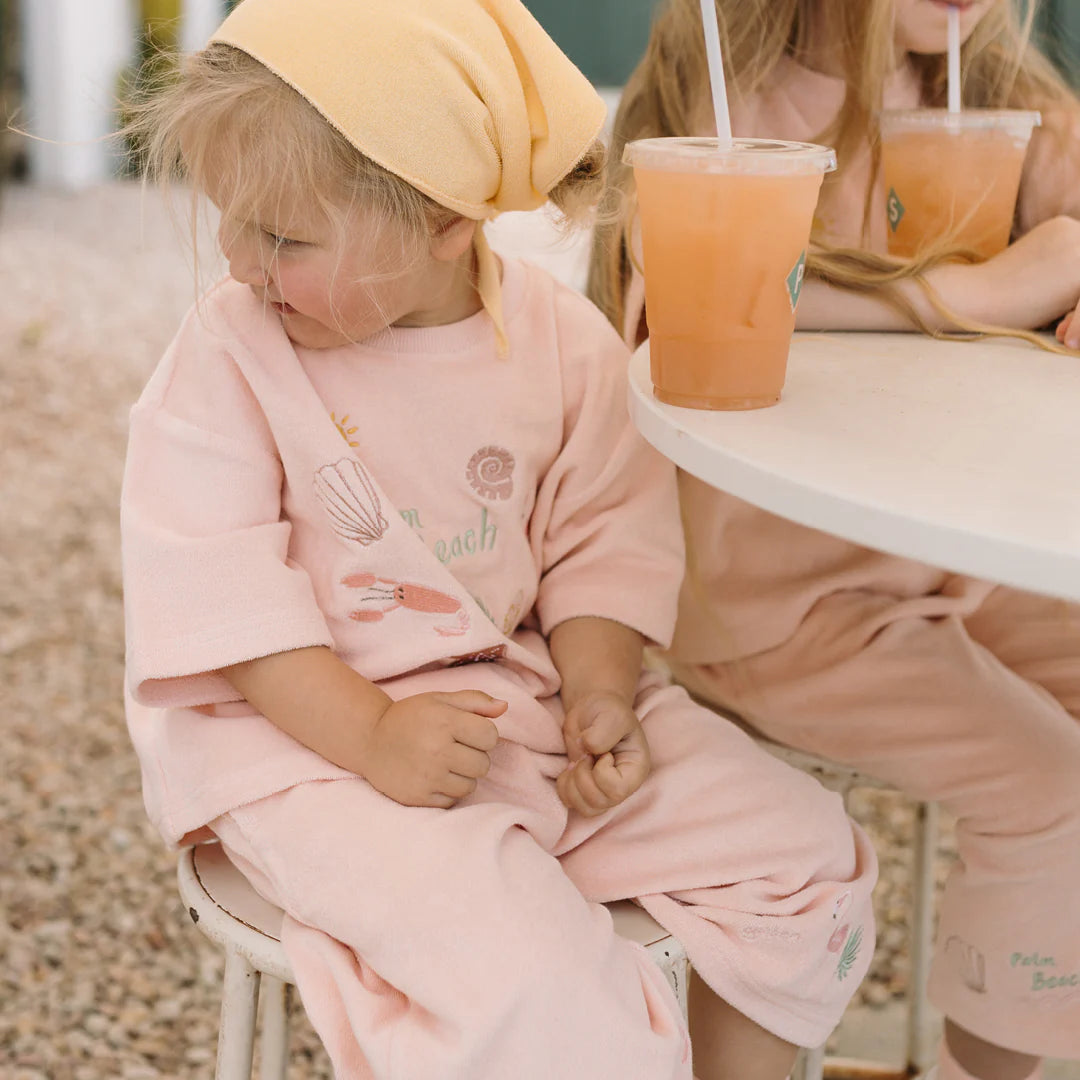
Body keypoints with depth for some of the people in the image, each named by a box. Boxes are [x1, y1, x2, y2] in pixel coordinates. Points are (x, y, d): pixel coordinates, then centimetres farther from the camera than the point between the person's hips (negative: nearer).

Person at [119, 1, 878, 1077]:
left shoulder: (564, 341, -2)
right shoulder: (227, 352, -9)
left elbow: (602, 541, 6)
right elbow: (212, 585, -13)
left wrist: (600, 693, -11)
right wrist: (370, 734, -22)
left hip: (527, 695, 5)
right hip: (304, 729, -4)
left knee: (811, 852, -1)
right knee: (520, 983, -30)